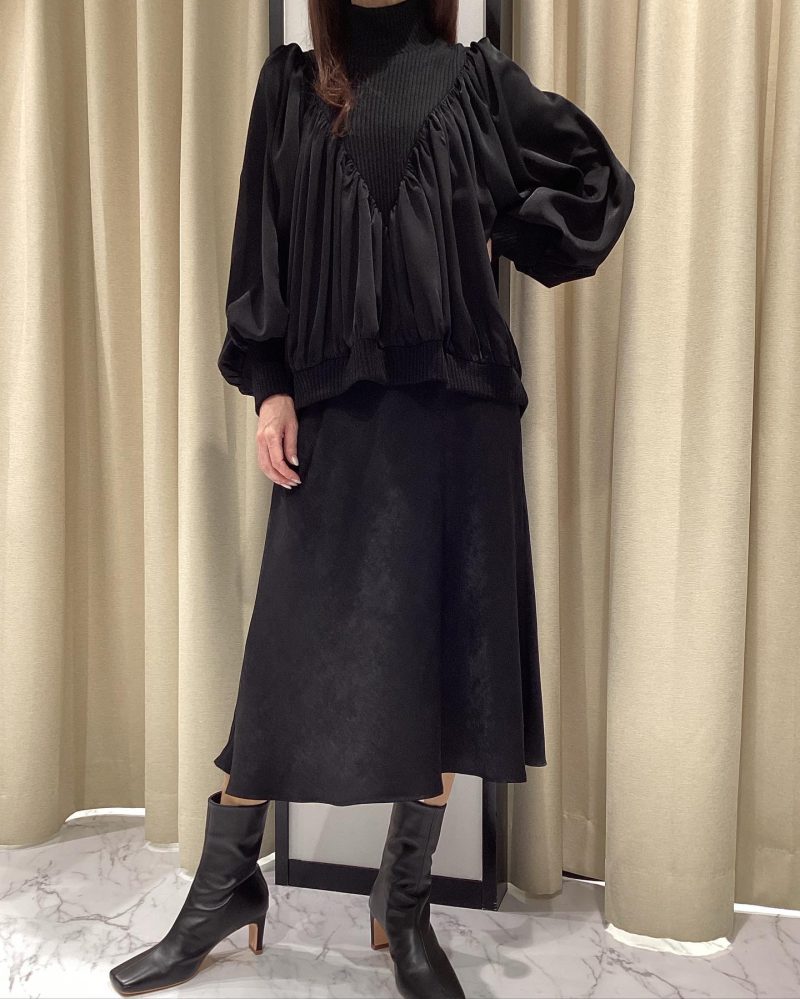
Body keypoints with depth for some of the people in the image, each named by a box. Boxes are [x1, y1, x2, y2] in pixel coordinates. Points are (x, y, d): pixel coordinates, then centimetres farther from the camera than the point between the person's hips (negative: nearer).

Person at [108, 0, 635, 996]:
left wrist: (498, 234, 8)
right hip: (335, 402, 0)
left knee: (443, 646, 2)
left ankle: (404, 904, 20)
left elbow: (598, 176, 20)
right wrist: (269, 387, -2)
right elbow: (262, 245, 8)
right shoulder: (290, 82, 15)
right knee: (291, 643, 0)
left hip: (455, 401, 1)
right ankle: (224, 885, 20)